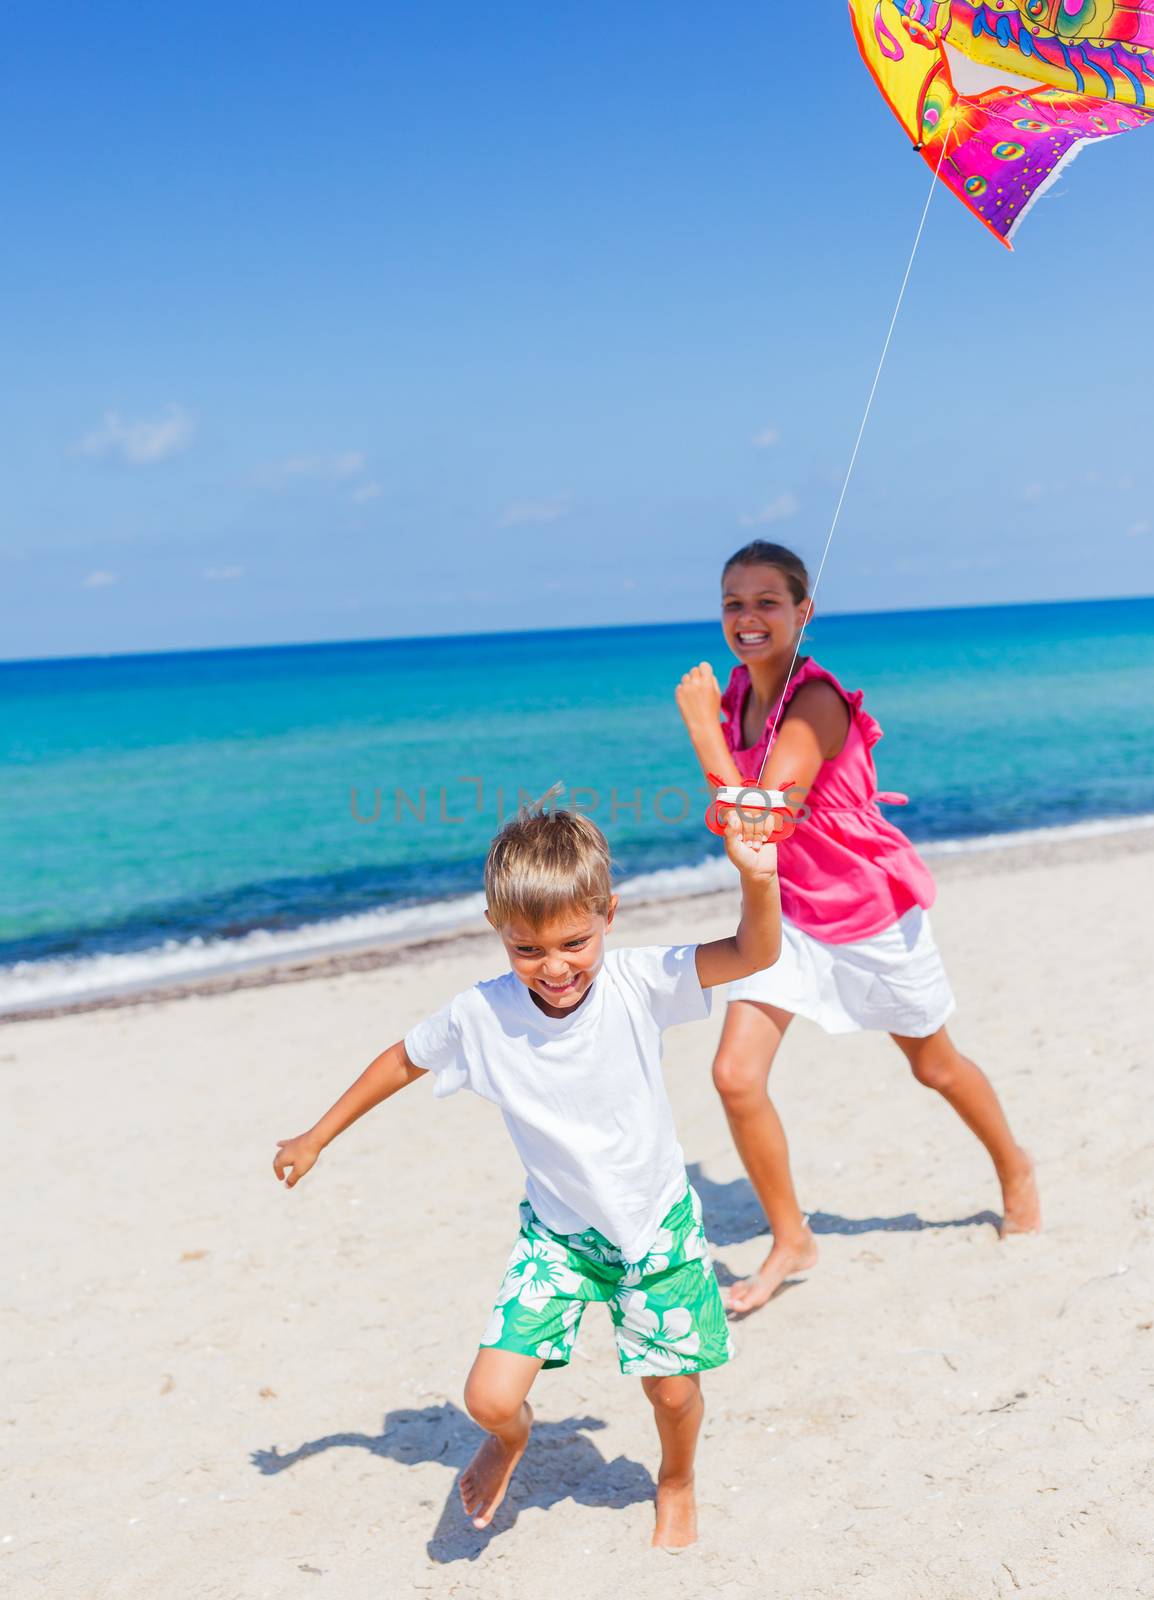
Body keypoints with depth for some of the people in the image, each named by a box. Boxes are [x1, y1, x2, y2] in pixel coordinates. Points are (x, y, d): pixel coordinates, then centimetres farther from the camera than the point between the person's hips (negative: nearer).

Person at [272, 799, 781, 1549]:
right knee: (489, 1396, -9)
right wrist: (315, 1139, 8)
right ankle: (512, 1434, 32)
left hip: (657, 1222, 0)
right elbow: (404, 1060, -1)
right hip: (557, 1232, 1)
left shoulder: (636, 982, -23)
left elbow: (755, 954, -31)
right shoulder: (480, 1016, -19)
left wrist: (757, 881, -52)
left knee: (675, 1390, 11)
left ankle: (677, 1484, 48)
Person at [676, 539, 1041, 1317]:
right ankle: (791, 1243, 11)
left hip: (871, 911, -5)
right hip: (788, 910, 5)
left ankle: (1015, 1168, 48)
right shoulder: (738, 693, -4)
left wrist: (701, 722, -31)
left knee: (933, 1063, 17)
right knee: (736, 1076, -9)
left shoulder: (816, 702, -27)